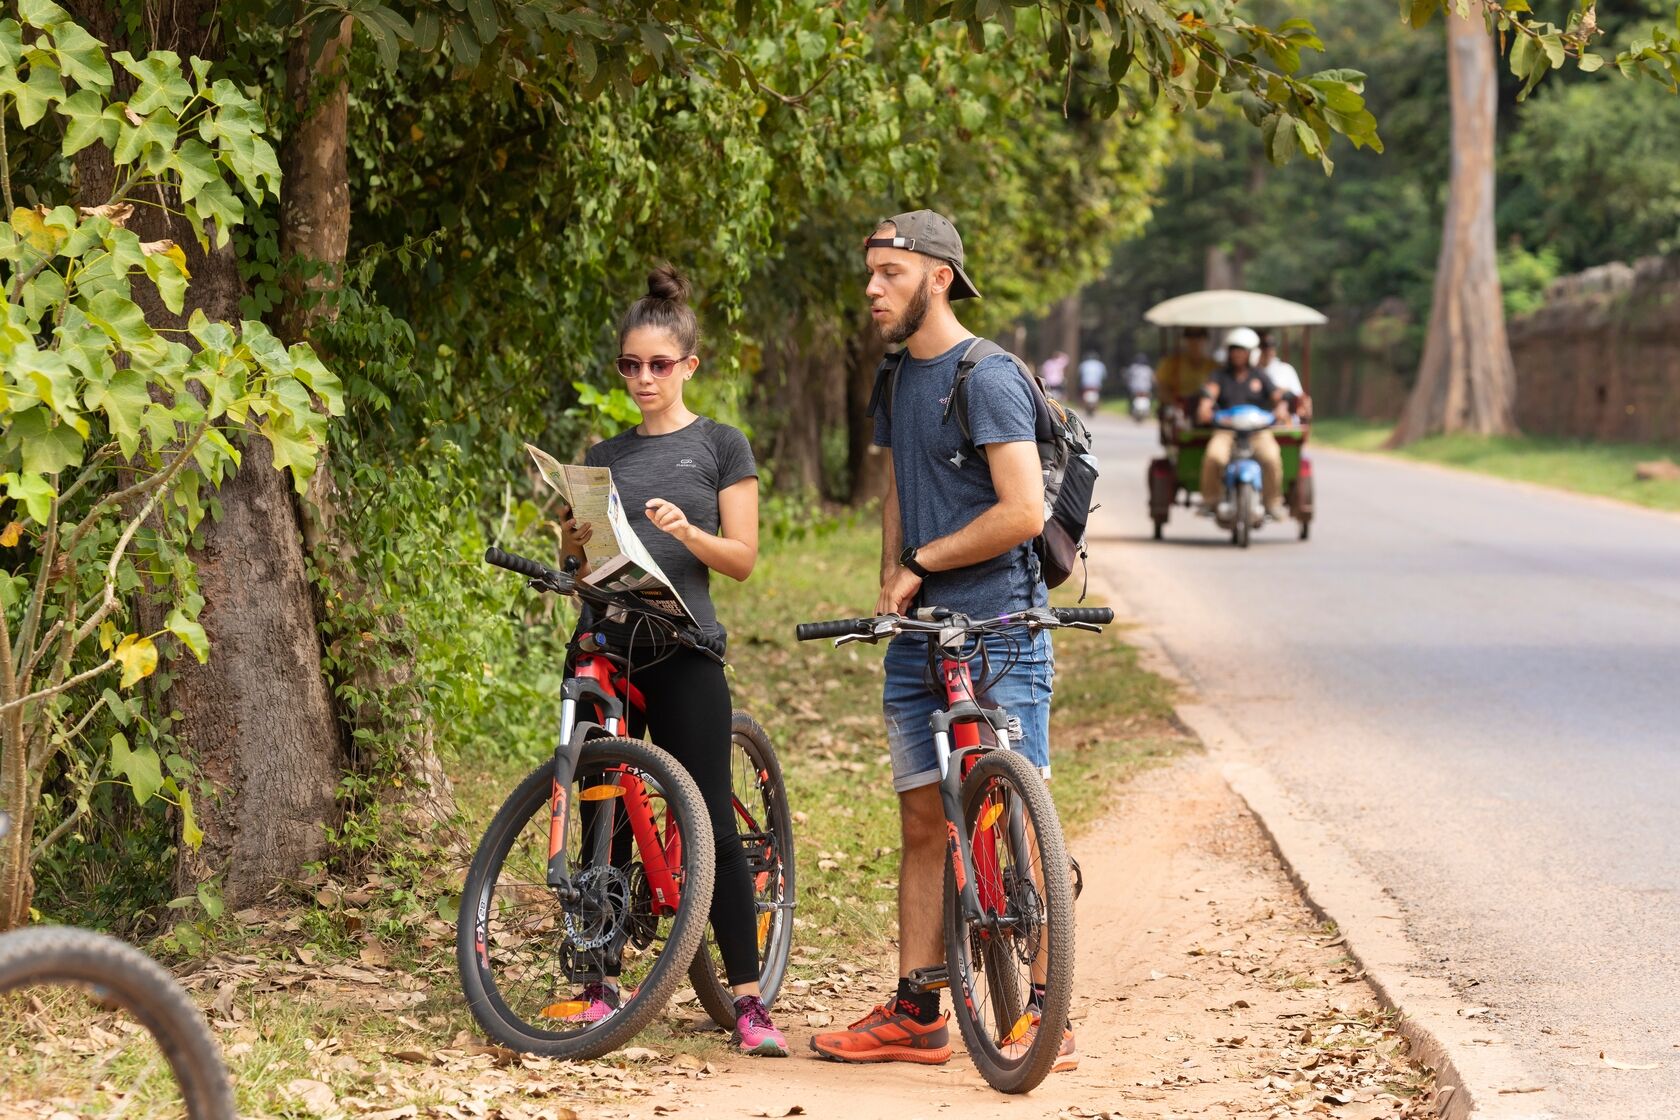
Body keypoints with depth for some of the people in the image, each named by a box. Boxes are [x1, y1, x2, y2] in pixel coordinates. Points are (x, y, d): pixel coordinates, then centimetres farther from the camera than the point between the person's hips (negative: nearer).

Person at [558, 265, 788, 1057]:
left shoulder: (720, 447, 6)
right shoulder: (604, 457, 16)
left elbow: (742, 557, 0)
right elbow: (582, 563, 16)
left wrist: (686, 531, -19)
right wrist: (574, 542, -7)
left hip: (683, 652, -3)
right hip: (605, 648, 4)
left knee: (711, 824, -7)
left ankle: (748, 999, -7)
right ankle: (599, 985, 11)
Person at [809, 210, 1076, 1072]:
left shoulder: (988, 379, -12)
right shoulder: (900, 379, 15)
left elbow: (1022, 511, -19)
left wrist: (921, 562, -10)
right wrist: (892, 579, 6)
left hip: (997, 626, -8)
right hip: (919, 635, 8)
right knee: (923, 822, 9)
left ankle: (1044, 1022, -2)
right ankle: (915, 1015, 14)